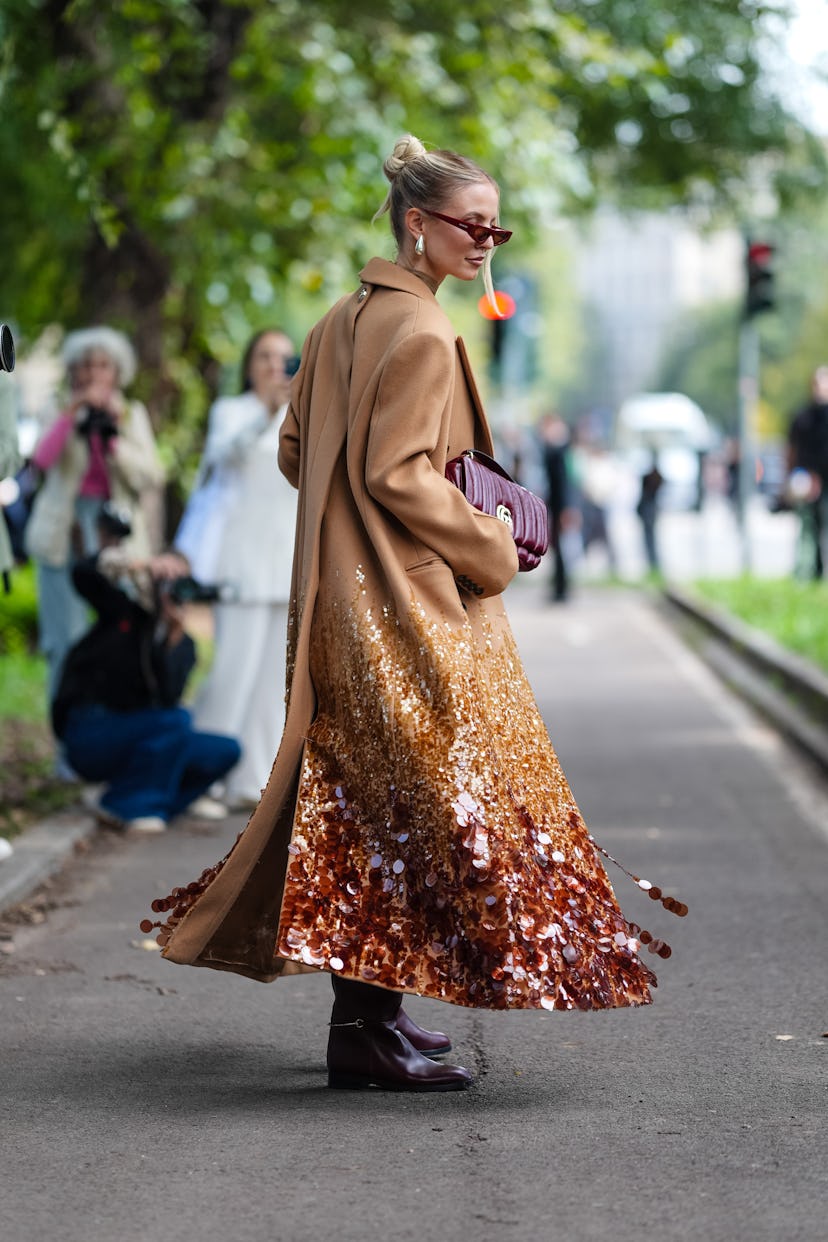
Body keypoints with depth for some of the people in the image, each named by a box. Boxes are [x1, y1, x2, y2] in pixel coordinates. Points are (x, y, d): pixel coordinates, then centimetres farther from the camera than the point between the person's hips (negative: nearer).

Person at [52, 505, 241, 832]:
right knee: (176, 721, -30)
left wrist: (173, 640, -24)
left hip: (135, 738, 5)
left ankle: (147, 806, -4)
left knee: (226, 751, -10)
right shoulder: (124, 612, -4)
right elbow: (84, 572, -21)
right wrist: (142, 565, -31)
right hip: (88, 738, -5)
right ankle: (123, 804, -16)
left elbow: (167, 699, -14)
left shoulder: (183, 645, 4)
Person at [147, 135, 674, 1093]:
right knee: (419, 796, -6)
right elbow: (397, 473, -20)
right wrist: (489, 549, -10)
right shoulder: (420, 332, -15)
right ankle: (368, 1030, -5)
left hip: (343, 600, 10)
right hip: (406, 603, -10)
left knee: (359, 801, 13)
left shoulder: (343, 321, 14)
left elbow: (295, 454, 17)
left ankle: (363, 1007, 20)